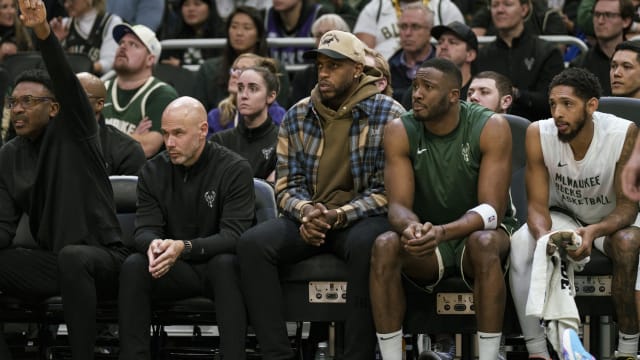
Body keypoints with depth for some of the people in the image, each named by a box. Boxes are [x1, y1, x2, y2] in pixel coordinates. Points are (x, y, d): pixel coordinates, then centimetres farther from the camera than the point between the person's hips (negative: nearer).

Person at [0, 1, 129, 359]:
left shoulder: (73, 131, -3)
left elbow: (67, 82, -22)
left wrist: (43, 32, -40)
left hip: (102, 258, -6)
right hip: (51, 262, 6)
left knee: (72, 257, -39)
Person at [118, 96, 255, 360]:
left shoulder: (234, 169, -11)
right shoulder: (153, 172, 2)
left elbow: (233, 235, -19)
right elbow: (145, 229, -3)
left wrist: (185, 247, -37)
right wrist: (153, 244, -31)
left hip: (219, 265, -3)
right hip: (175, 271, 3)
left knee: (226, 264, -37)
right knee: (133, 266, -26)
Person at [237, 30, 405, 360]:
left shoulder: (388, 116, -5)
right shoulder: (296, 117, 8)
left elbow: (386, 191, -8)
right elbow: (286, 185, 9)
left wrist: (338, 216, -21)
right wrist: (306, 212, -14)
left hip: (359, 219, -4)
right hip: (308, 218, 4)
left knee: (366, 244, -39)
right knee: (252, 243, -24)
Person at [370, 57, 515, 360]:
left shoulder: (491, 128, -16)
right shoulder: (400, 131, -8)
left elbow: (492, 209, -22)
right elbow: (399, 205, -14)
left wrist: (443, 232, -41)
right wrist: (409, 226, -40)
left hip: (477, 231, -2)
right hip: (427, 236, 2)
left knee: (483, 243, -37)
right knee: (385, 245, -29)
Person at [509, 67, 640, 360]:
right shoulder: (539, 134, -21)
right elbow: (537, 204, -16)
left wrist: (594, 232, -43)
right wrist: (544, 236, -41)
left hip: (611, 219, -2)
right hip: (563, 216, 2)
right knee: (520, 243, -28)